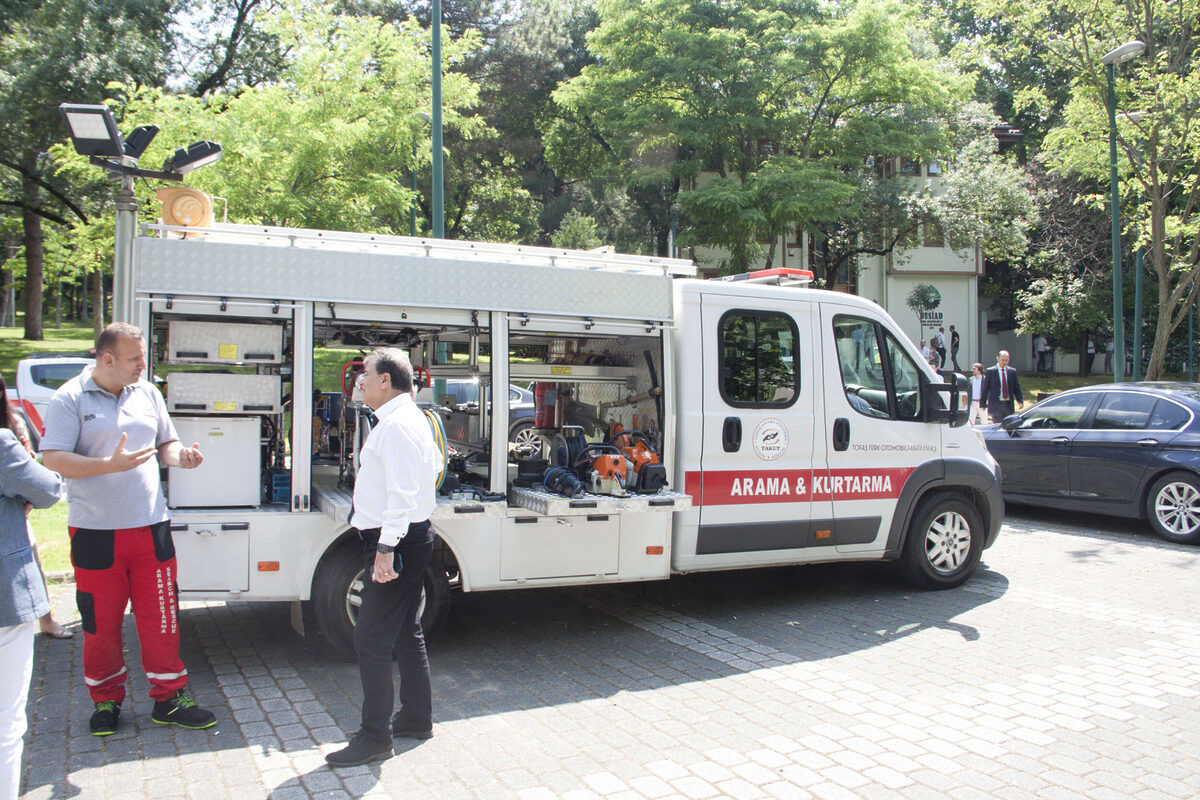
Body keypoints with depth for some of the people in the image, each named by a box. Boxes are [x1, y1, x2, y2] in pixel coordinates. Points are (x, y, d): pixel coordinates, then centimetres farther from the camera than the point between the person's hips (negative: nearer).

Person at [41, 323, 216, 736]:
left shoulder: (148, 393, 9)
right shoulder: (69, 399, -6)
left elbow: (165, 443, 18)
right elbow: (53, 458, -13)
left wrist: (180, 455, -5)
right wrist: (111, 464, -25)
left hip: (151, 527, 4)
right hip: (95, 531, -3)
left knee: (162, 616, 7)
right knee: (101, 622, 8)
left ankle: (169, 698, 19)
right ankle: (106, 700, 27)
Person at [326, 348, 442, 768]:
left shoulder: (395, 424, -18)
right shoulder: (411, 418, 15)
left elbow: (401, 492, -25)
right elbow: (435, 462, 22)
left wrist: (386, 548, -27)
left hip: (396, 540, -11)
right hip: (413, 535, 11)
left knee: (371, 641, -5)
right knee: (407, 632, 18)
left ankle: (375, 738, 3)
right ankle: (416, 719, 30)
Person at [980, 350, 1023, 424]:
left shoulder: (1012, 371, 9)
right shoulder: (990, 371, 0)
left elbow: (1017, 388, 11)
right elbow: (985, 388, 1)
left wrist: (1020, 401, -3)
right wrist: (982, 404, -2)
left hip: (1008, 405, 4)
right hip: (996, 404, -4)